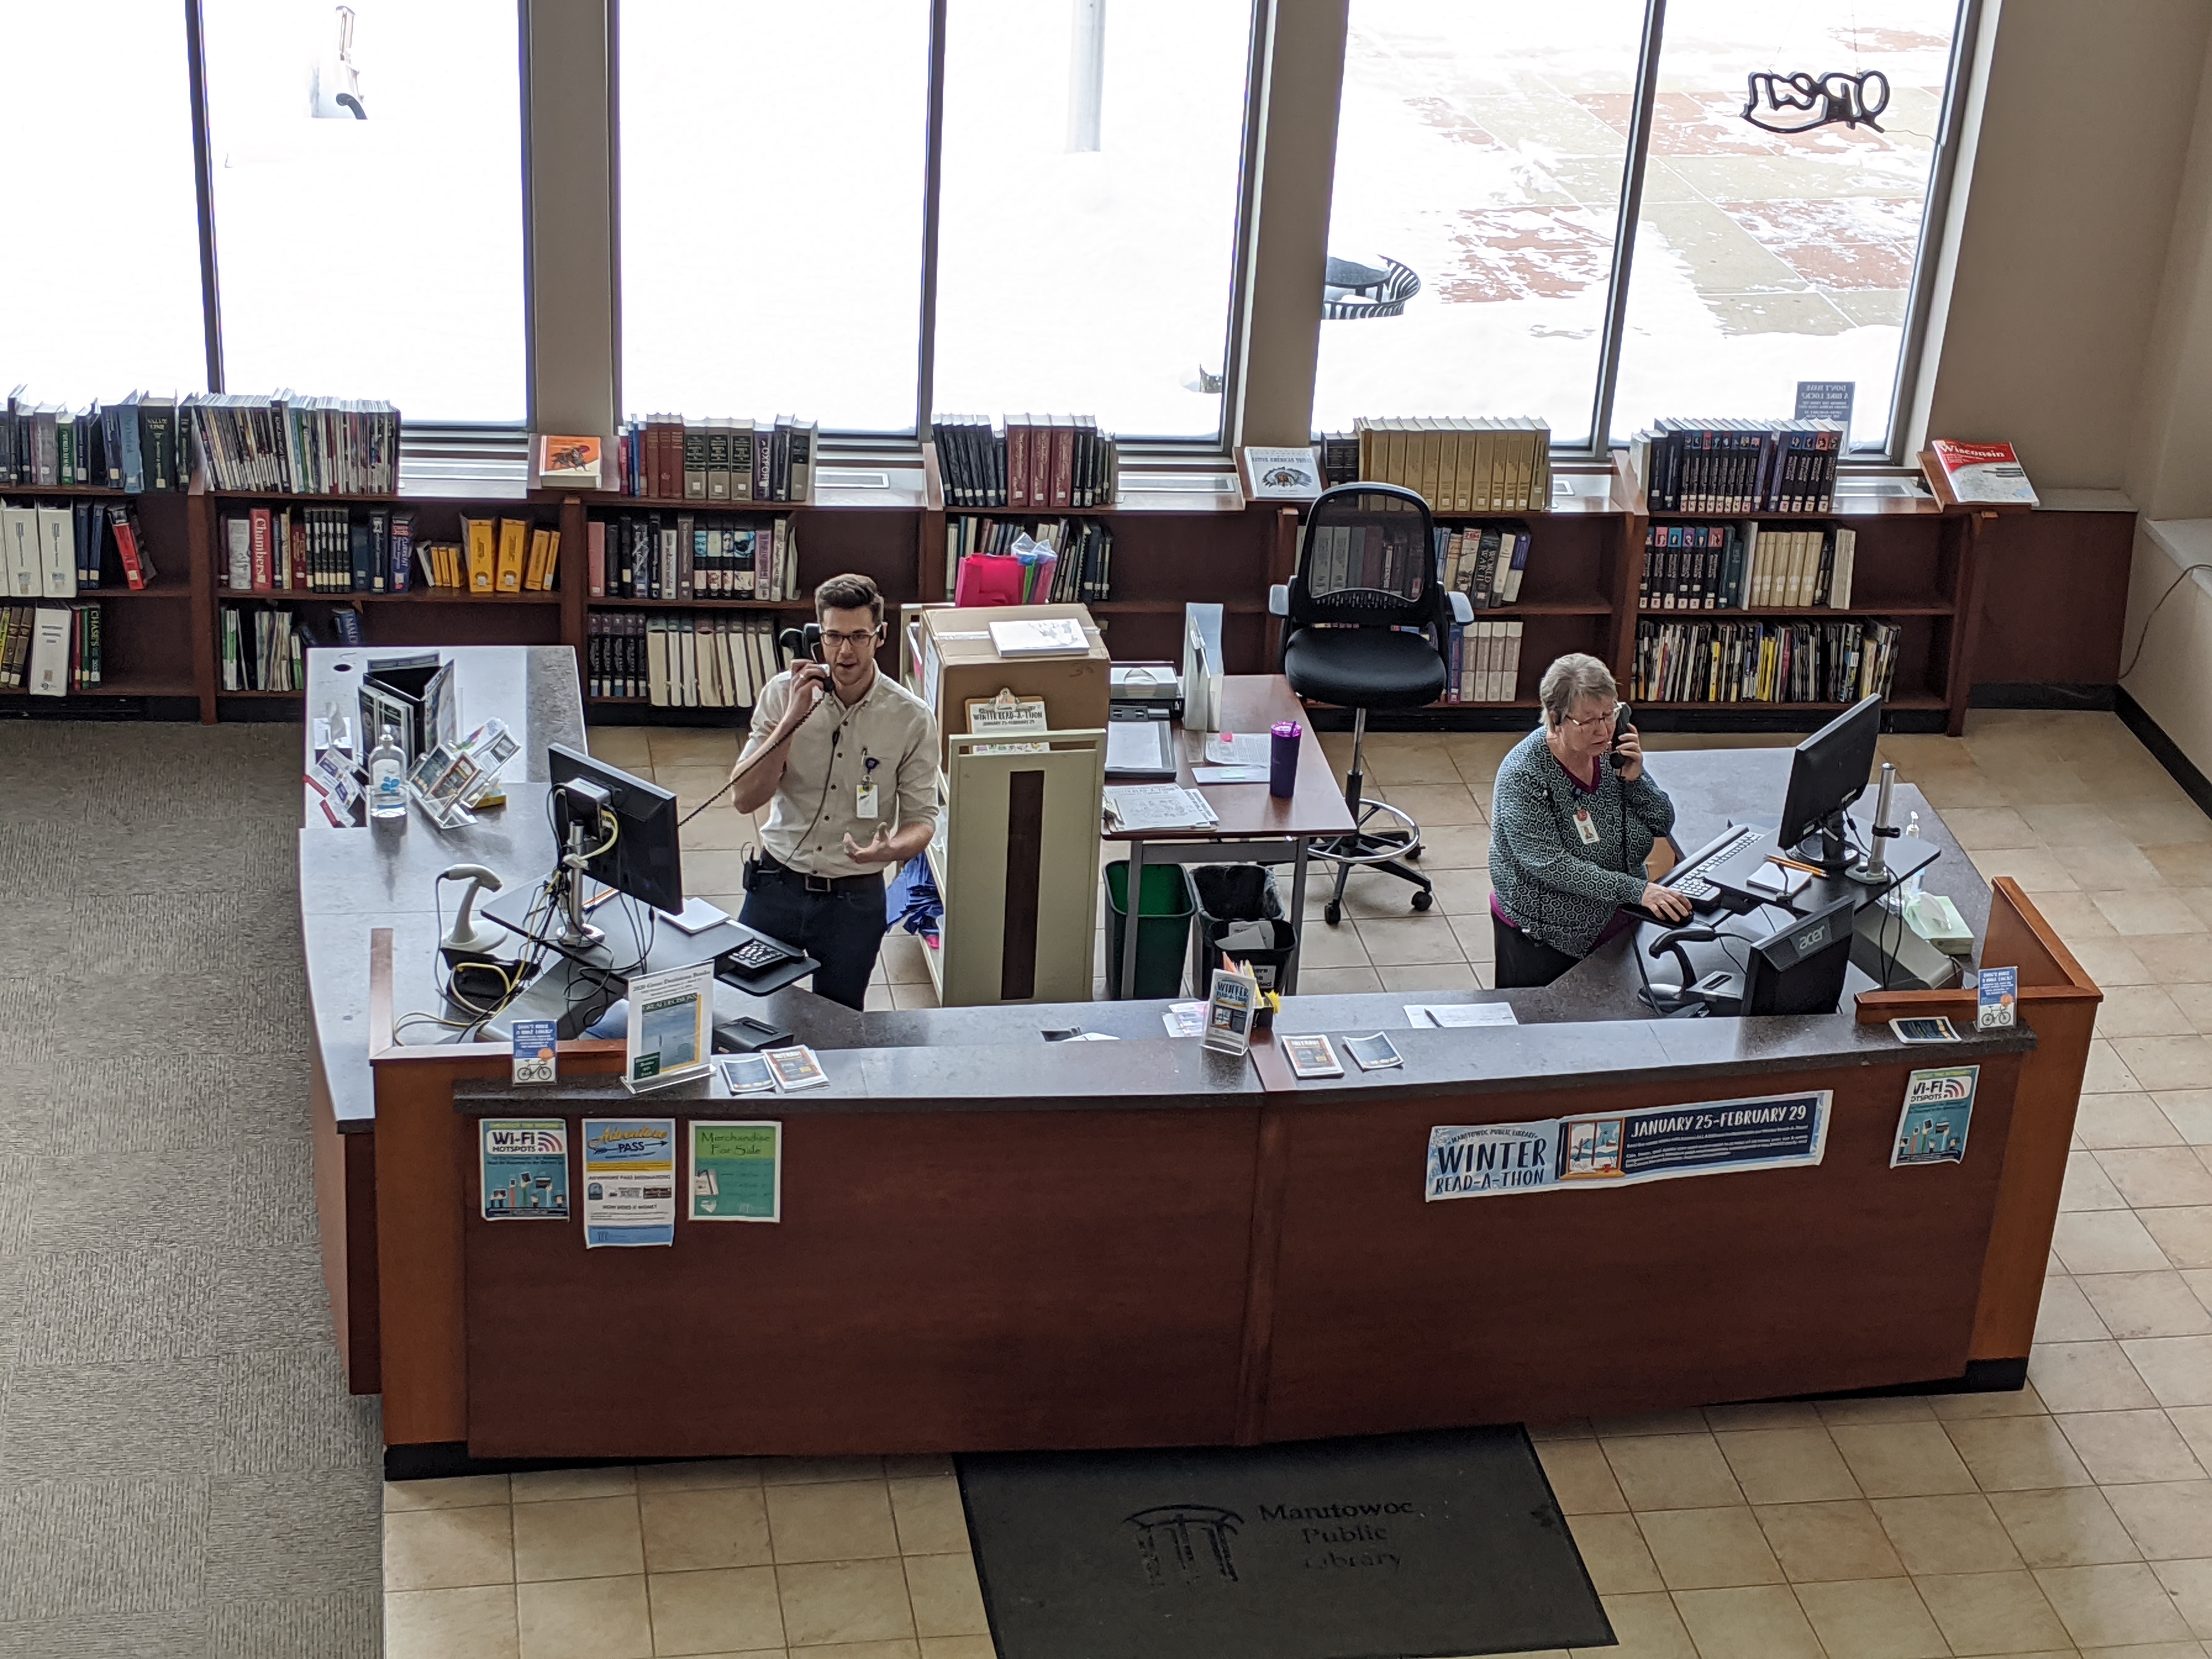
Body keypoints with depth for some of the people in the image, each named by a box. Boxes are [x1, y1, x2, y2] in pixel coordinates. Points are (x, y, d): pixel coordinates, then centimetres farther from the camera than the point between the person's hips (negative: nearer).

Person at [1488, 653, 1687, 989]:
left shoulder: (1611, 750, -4)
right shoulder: (1523, 775, -22)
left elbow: (1663, 825, 3)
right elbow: (1550, 866, -28)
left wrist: (1633, 778, -16)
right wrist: (1636, 890, -33)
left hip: (1617, 921, 6)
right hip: (1545, 934, -6)